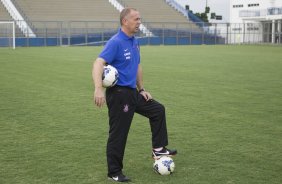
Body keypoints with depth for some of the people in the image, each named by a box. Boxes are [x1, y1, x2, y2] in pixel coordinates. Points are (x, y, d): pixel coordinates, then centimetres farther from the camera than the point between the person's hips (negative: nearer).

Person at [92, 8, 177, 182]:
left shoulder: (135, 42, 10)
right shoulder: (115, 42, -18)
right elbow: (98, 64, -28)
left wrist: (142, 89, 17)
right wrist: (98, 88, -41)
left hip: (132, 92, 9)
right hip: (118, 94, -9)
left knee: (158, 110, 16)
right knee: (119, 134, -1)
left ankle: (158, 149, 25)